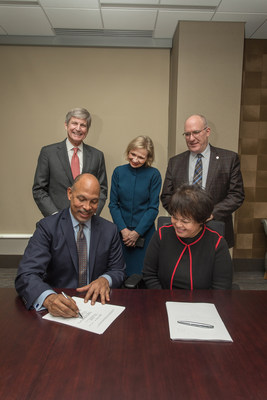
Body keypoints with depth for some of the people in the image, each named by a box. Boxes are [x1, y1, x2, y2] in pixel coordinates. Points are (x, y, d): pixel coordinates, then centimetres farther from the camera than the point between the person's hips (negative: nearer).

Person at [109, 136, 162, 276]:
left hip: (144, 232, -2)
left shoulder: (154, 175, -4)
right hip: (121, 232, 2)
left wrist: (137, 232, -9)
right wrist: (123, 229, -6)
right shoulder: (119, 172, 2)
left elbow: (153, 208, -4)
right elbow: (113, 204, 3)